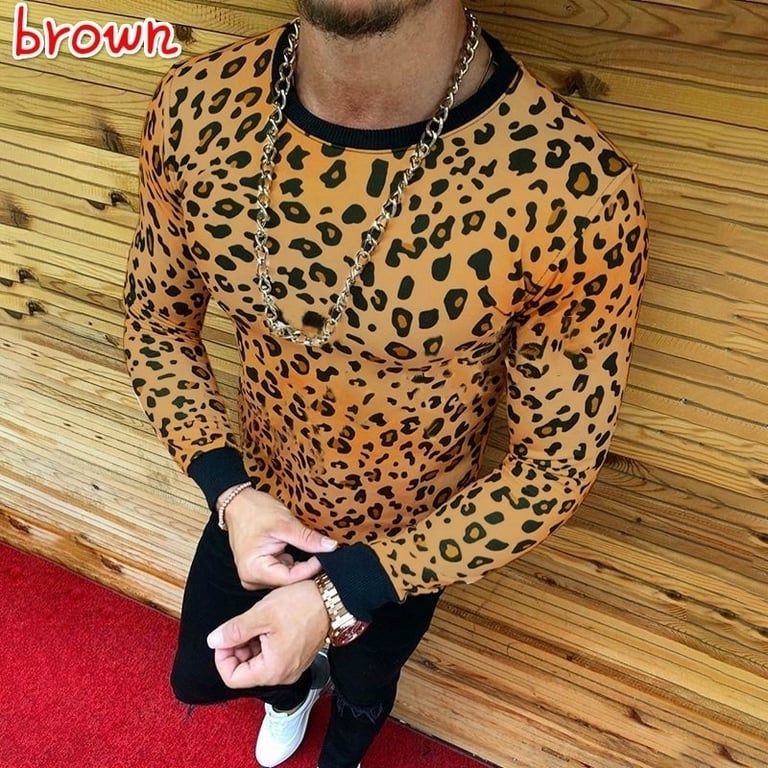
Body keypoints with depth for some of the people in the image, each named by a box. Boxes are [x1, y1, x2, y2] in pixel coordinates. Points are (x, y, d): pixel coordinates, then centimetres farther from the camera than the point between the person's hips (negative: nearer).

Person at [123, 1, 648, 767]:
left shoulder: (574, 188, -35)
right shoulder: (194, 107, -22)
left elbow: (559, 461, -22)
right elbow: (156, 318, -5)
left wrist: (341, 593, -24)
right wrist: (229, 493, -19)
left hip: (406, 544, -2)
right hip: (255, 508, 3)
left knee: (362, 692, 30)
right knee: (199, 677, 30)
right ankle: (294, 689, 69)